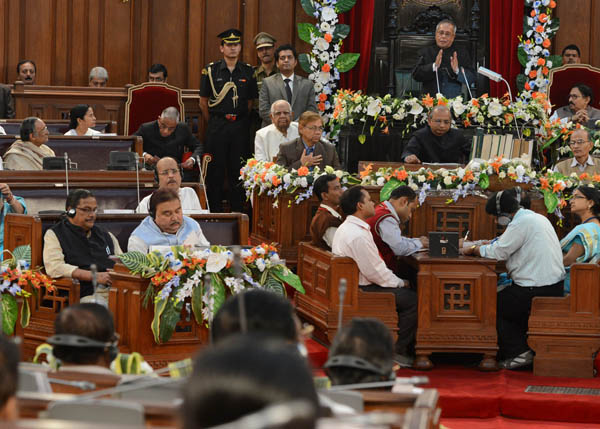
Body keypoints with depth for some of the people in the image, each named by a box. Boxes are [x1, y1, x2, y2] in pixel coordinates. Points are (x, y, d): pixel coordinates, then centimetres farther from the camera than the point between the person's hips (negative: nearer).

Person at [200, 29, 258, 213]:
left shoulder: (248, 72, 7)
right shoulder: (211, 71, 1)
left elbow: (250, 102, 14)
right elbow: (203, 102, 7)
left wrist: (240, 119, 9)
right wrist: (215, 121, 7)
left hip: (240, 126, 2)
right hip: (217, 125, -2)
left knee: (238, 169, 4)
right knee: (216, 169, 0)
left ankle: (237, 211, 10)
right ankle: (215, 211, 6)